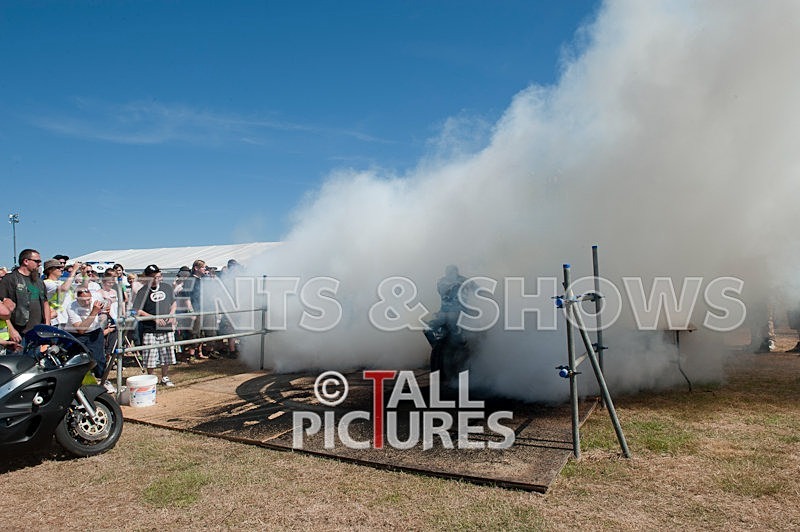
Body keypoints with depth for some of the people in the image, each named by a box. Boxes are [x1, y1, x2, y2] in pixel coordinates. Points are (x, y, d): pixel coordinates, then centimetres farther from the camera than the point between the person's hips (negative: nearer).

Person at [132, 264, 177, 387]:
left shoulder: (167, 287, 7)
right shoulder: (143, 291, -6)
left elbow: (173, 303, 19)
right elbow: (137, 311, -8)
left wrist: (171, 314, 1)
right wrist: (154, 318, -15)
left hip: (167, 328, 4)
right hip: (150, 330, -4)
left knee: (167, 355, 11)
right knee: (151, 358, 1)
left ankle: (165, 378, 28)